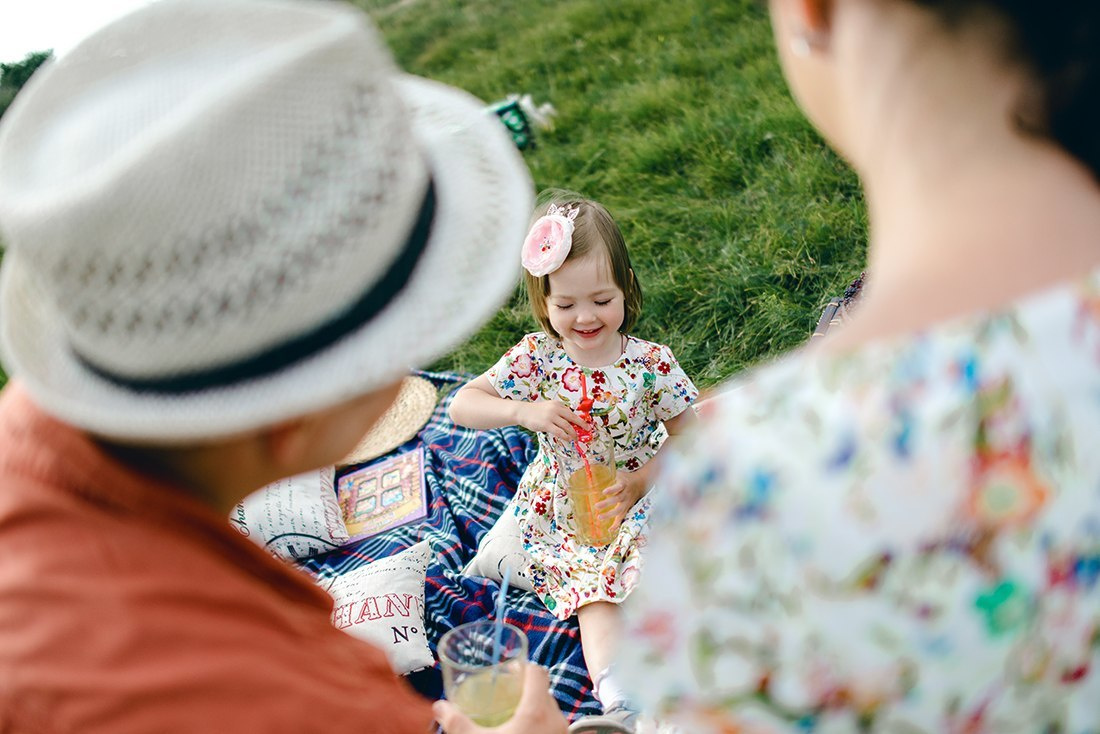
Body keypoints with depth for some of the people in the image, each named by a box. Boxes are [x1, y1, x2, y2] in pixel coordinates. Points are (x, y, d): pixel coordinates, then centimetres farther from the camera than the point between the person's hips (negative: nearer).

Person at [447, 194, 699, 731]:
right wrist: (525, 411, -27)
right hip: (565, 513, 0)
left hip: (637, 500, 0)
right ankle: (613, 689, -32)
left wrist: (640, 481, -18)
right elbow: (461, 406, -10)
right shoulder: (536, 357, -8)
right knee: (595, 591, -21)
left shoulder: (651, 362, -9)